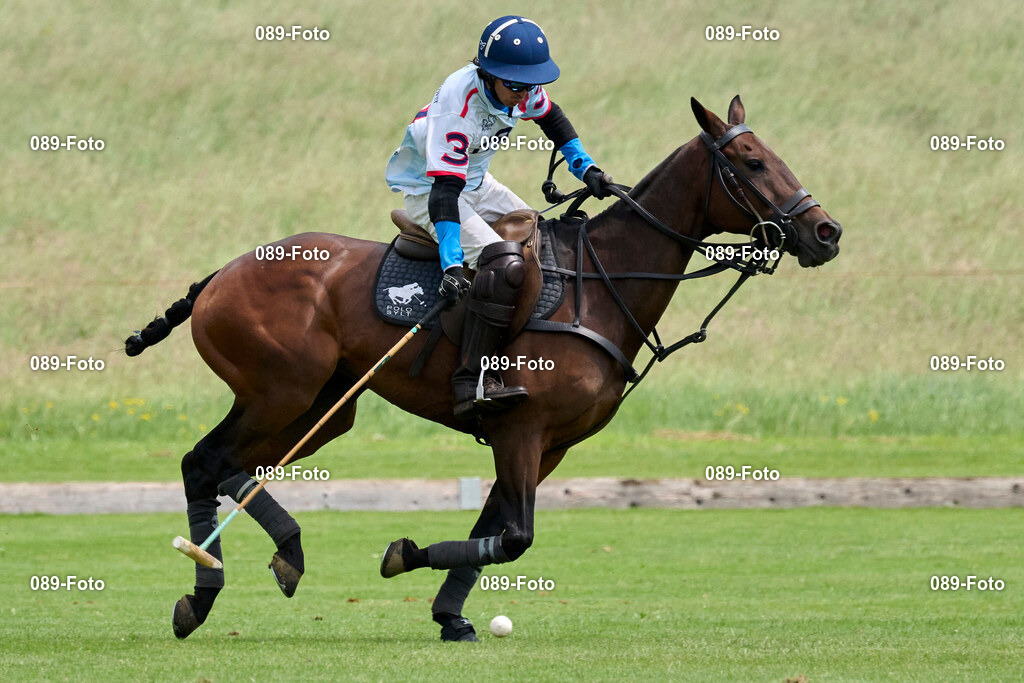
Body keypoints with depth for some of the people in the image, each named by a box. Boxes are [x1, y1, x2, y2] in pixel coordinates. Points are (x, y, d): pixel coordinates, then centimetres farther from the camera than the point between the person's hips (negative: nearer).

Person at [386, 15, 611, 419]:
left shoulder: (523, 88, -11)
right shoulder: (458, 106, -33)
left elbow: (551, 119, 15)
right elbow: (444, 192, -36)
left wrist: (586, 169, 7)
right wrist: (452, 267, -42)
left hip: (475, 184, 9)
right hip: (425, 189, -9)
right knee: (505, 262, -28)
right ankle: (471, 382, -30)